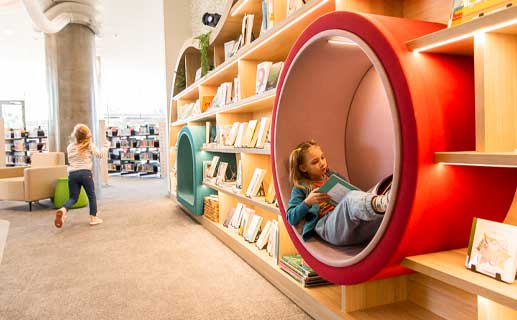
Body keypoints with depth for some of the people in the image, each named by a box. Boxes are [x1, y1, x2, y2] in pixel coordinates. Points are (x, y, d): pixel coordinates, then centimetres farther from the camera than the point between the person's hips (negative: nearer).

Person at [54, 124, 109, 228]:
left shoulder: (70, 147, 11)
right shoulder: (89, 145, 1)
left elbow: (70, 160, 22)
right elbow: (100, 154, 5)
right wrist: (106, 146, 18)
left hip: (72, 174, 3)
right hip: (85, 173, -3)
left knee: (73, 197, 13)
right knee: (91, 196, 12)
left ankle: (63, 210, -18)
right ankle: (93, 218, 13)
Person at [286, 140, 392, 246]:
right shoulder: (301, 188, 15)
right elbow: (291, 219, 7)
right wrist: (307, 202, -8)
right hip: (328, 223, -5)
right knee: (352, 199, -35)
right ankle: (382, 203, -64)